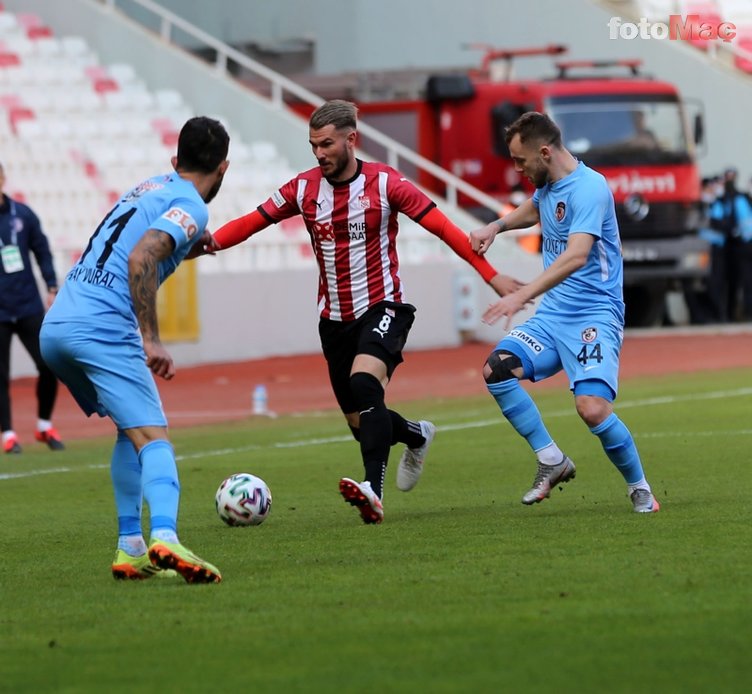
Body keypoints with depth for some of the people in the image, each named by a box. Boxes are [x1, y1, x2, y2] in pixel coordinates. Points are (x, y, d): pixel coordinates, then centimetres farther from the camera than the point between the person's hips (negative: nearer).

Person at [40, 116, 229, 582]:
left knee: (132, 429, 22)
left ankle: (131, 549, 15)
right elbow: (141, 259, -18)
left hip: (55, 328, 8)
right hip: (102, 329, -8)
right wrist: (151, 340, -19)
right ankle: (165, 539, -38)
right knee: (153, 438, -14)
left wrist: (190, 246, 33)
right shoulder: (191, 206, -2)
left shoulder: (151, 188, 23)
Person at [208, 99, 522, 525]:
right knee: (360, 422, 8)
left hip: (382, 307, -5)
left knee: (364, 382, -32)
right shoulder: (304, 189, 0)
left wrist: (491, 274, -13)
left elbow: (442, 227, -9)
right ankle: (416, 435, 42)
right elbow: (252, 223, -3)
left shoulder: (384, 183, -9)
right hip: (334, 318, 5)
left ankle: (374, 491, -39)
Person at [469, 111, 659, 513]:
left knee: (592, 408, -24)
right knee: (497, 369, -14)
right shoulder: (547, 184, 10)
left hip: (595, 314, -8)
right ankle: (552, 461, -1)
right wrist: (496, 227, 19)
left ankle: (639, 488, -1)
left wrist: (522, 295, -41)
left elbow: (576, 255, -32)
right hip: (552, 315, 8)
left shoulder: (588, 188, -18)